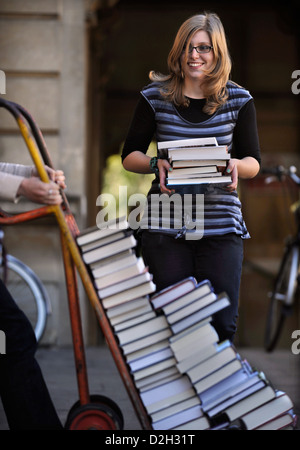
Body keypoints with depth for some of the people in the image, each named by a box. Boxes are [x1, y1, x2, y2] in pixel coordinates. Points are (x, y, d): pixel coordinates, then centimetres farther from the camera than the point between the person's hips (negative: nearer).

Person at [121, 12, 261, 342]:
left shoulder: (238, 100, 5)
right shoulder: (155, 97, 3)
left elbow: (253, 162, 9)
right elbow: (129, 156, 8)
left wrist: (235, 165, -15)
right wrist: (156, 164, -13)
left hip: (222, 225, 1)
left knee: (222, 323, -1)